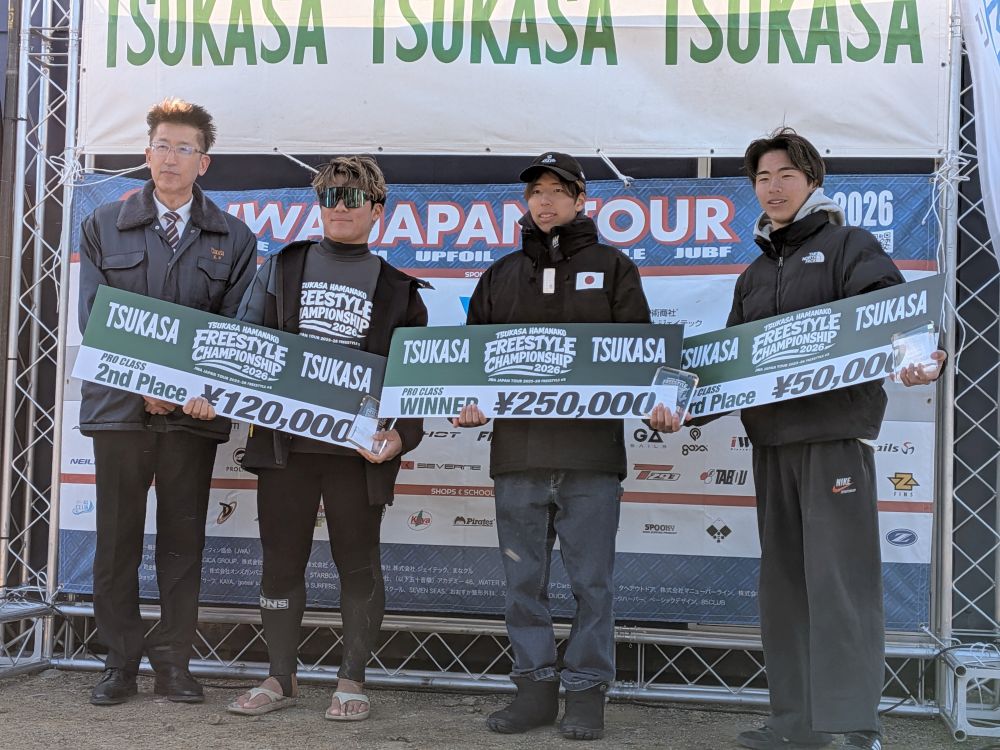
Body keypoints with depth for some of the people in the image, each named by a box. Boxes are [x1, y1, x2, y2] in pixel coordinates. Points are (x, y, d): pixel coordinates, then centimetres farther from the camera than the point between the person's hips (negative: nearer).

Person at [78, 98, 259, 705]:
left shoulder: (234, 238, 9)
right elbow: (94, 319, 1)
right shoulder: (104, 228, 9)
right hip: (121, 404, 0)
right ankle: (121, 660, 15)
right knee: (118, 538, 5)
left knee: (184, 539, 5)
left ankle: (174, 660, 15)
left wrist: (210, 391, -14)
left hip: (195, 410, 0)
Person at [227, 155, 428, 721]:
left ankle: (353, 681, 18)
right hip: (285, 441, 2)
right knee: (281, 560, 7)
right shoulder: (282, 268, 11)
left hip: (358, 447, -2)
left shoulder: (397, 288, 6)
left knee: (358, 564, 5)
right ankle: (282, 678, 20)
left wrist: (402, 436, -12)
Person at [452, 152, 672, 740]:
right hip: (517, 452, 3)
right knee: (524, 580, 7)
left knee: (592, 581, 2)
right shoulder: (501, 277, 18)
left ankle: (587, 692, 12)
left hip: (591, 452, -3)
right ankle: (536, 687, 18)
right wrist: (467, 403, -2)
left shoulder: (612, 268, 9)